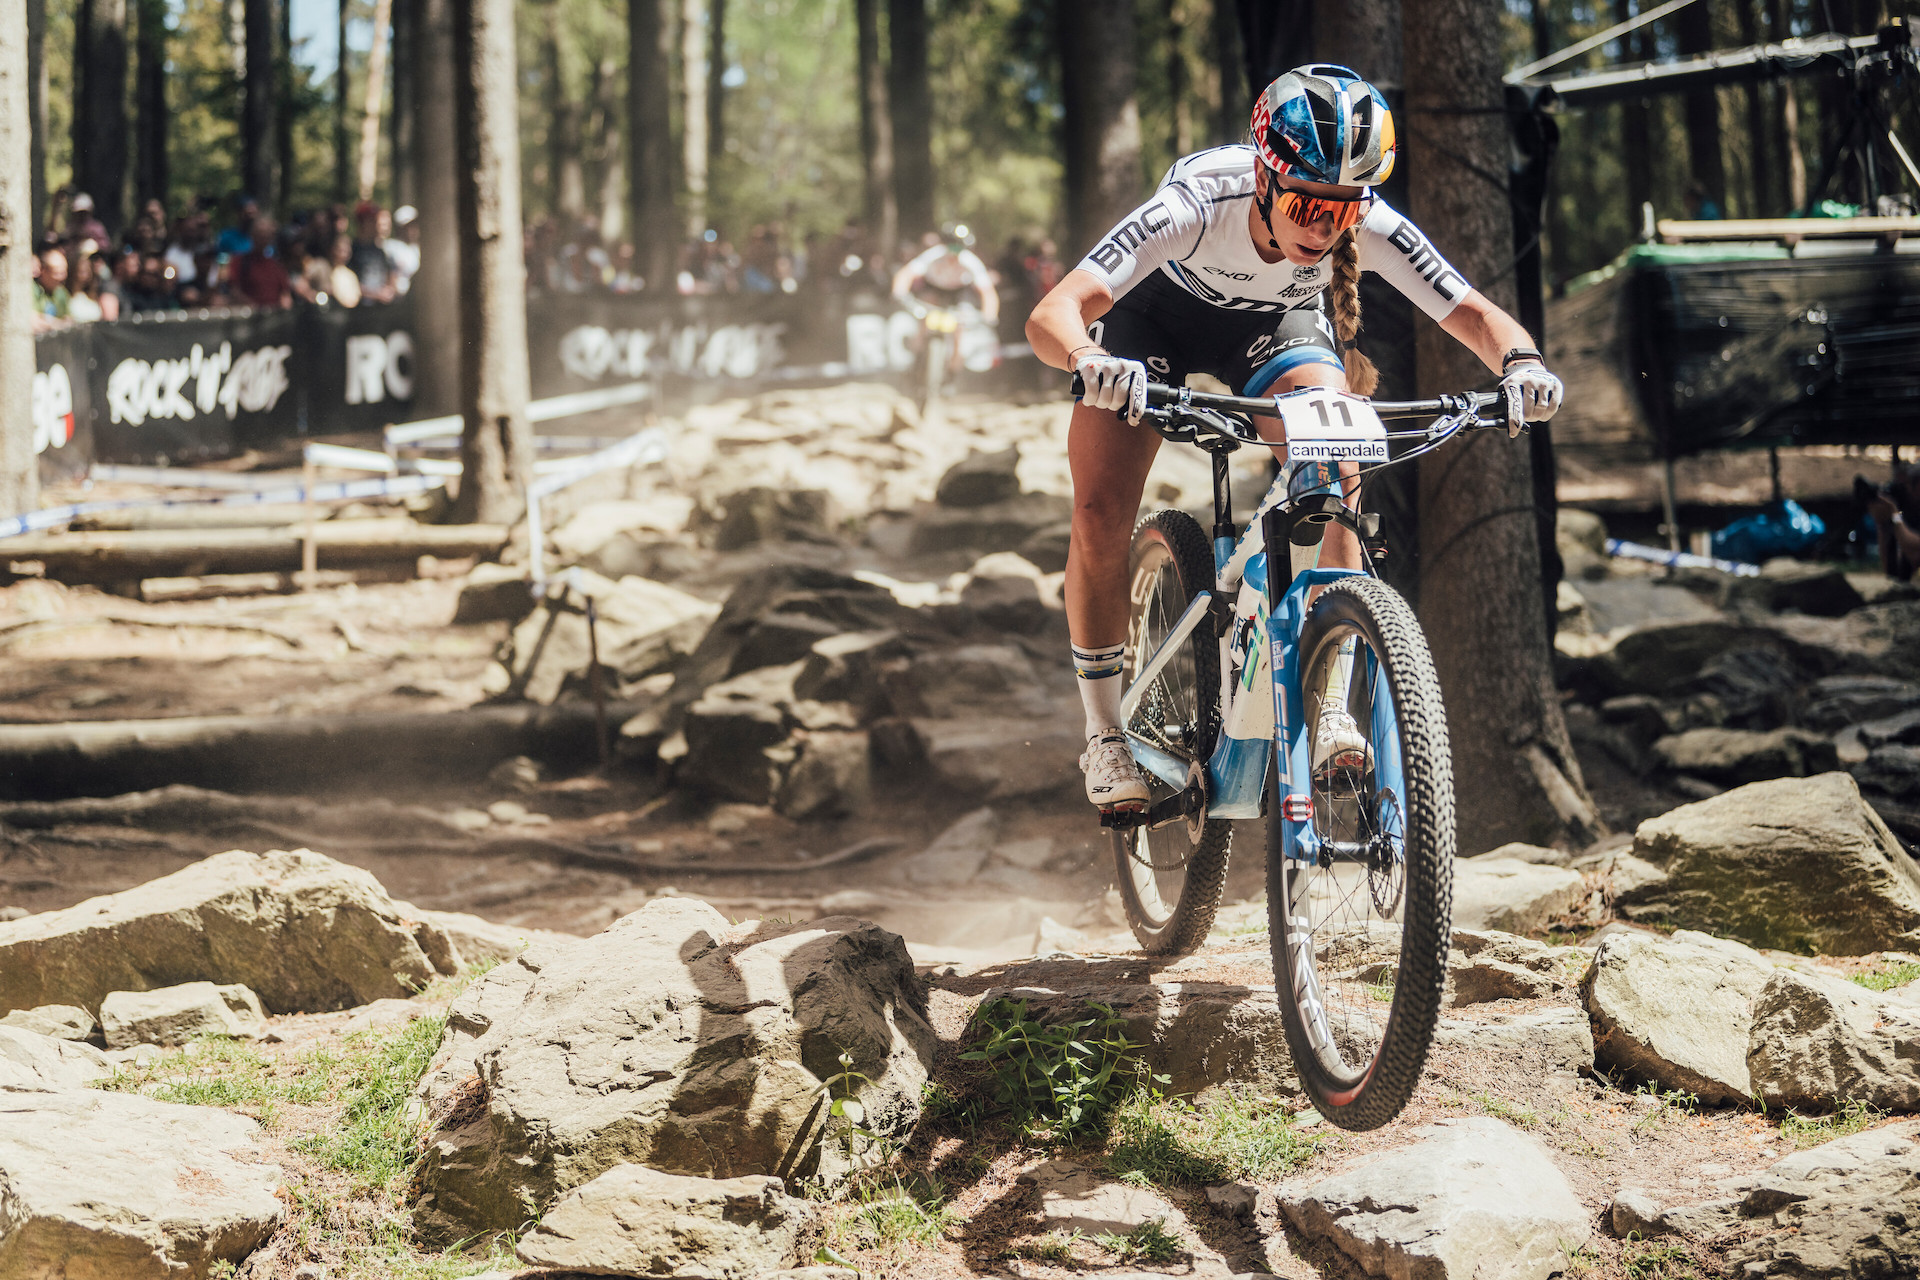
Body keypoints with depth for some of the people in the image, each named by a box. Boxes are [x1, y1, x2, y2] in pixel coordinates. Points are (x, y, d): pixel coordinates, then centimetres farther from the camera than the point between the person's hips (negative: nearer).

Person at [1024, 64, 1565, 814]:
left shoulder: (1368, 227, -34)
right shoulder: (1193, 209, -42)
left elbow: (1473, 314, -28)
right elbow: (1051, 315, -50)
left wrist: (1520, 362, -51)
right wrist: (1090, 360, -72)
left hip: (1278, 321, 2)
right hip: (1157, 312, -1)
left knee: (1334, 482, -24)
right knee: (1101, 517, -15)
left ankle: (1330, 706, -14)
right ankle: (1105, 735, 3)